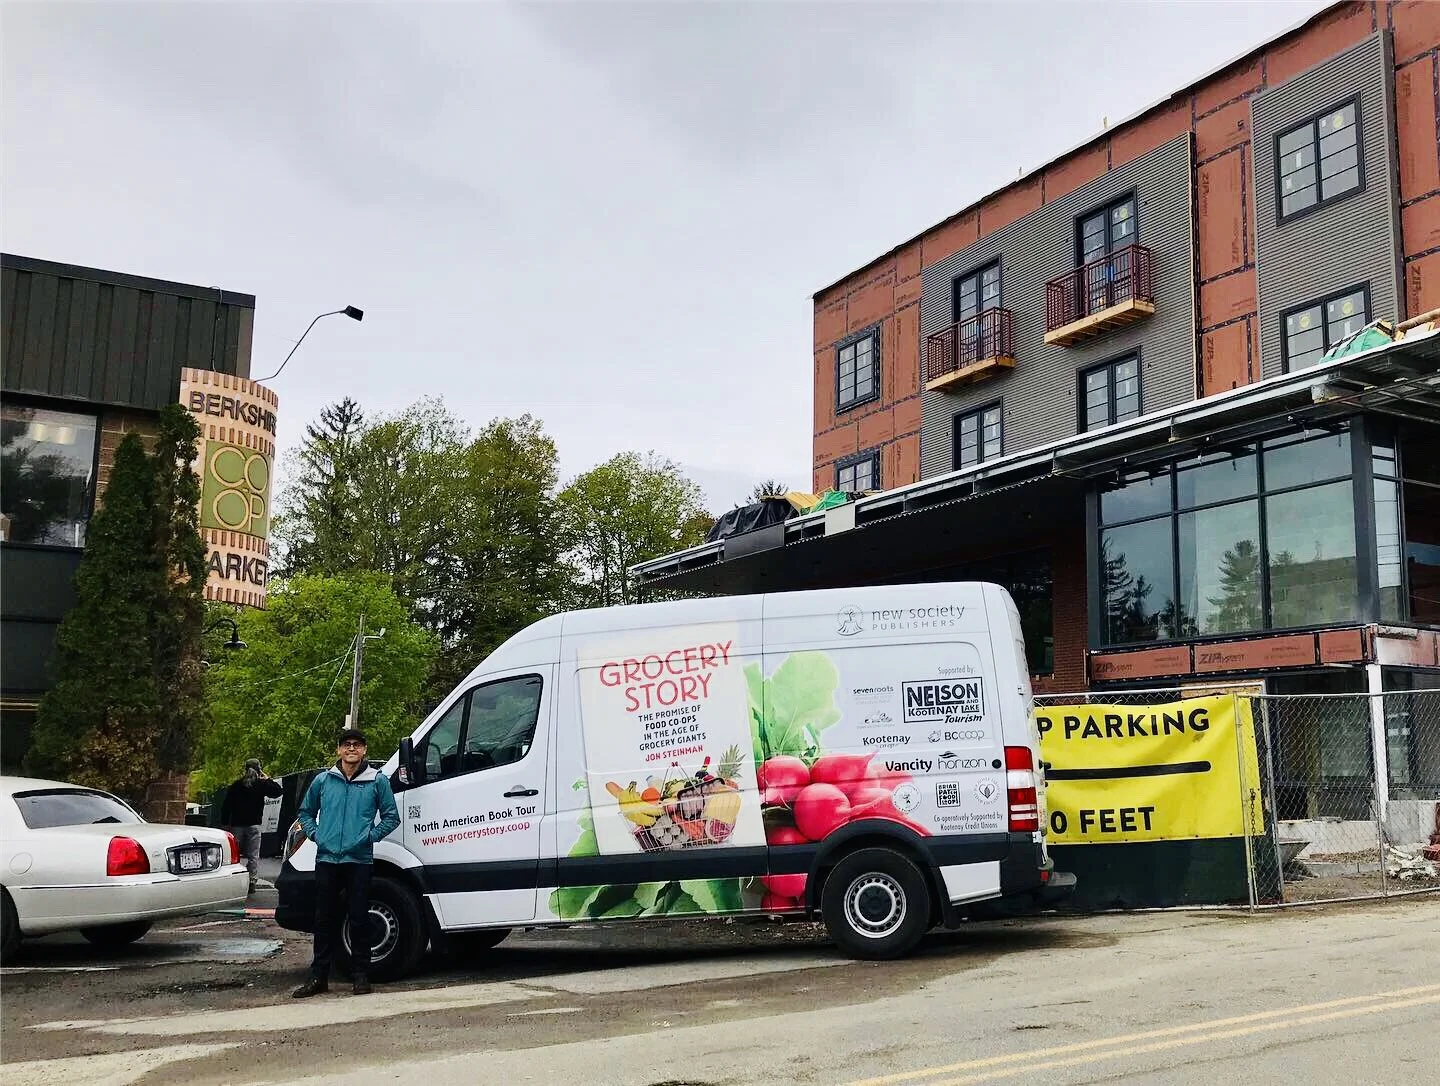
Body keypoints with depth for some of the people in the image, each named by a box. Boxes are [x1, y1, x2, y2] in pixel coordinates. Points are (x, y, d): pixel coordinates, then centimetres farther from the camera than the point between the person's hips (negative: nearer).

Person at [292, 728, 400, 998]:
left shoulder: (377, 781, 3)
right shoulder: (323, 780, 9)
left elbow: (391, 817, 6)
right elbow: (305, 812, 21)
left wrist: (370, 836, -4)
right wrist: (315, 834, 6)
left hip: (359, 860, -2)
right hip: (326, 859, 2)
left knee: (359, 920, 1)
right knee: (324, 920, 6)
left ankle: (361, 976, 10)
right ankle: (319, 977, 14)